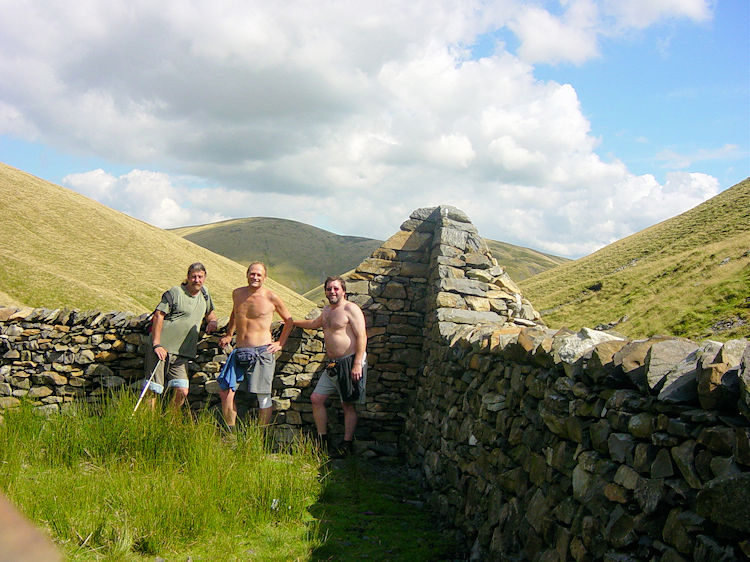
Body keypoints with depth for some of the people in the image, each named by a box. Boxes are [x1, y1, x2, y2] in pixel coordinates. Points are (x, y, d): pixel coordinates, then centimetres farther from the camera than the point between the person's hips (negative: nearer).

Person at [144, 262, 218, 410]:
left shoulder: (204, 294, 16)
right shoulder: (175, 293, -3)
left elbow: (210, 312, 35)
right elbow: (158, 316, -9)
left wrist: (212, 321, 11)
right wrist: (156, 344, -17)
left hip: (182, 354, 5)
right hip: (161, 349, -5)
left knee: (182, 391, -6)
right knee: (153, 391, -6)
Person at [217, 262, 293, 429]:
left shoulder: (271, 297, -3)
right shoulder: (237, 293, 9)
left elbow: (289, 321, 10)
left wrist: (280, 343, 5)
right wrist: (229, 335, 25)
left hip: (262, 352, -4)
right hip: (239, 352, 4)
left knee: (263, 396, -2)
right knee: (225, 392, -1)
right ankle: (230, 433, 10)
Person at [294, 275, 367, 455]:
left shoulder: (350, 309, -10)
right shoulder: (327, 309, 17)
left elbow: (362, 336, -16)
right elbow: (314, 323, 39)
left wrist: (357, 364, -22)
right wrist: (292, 322, 47)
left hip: (349, 363, -9)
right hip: (332, 364, 9)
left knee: (348, 405, -3)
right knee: (316, 399, 7)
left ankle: (347, 445, 4)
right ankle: (323, 441, 16)